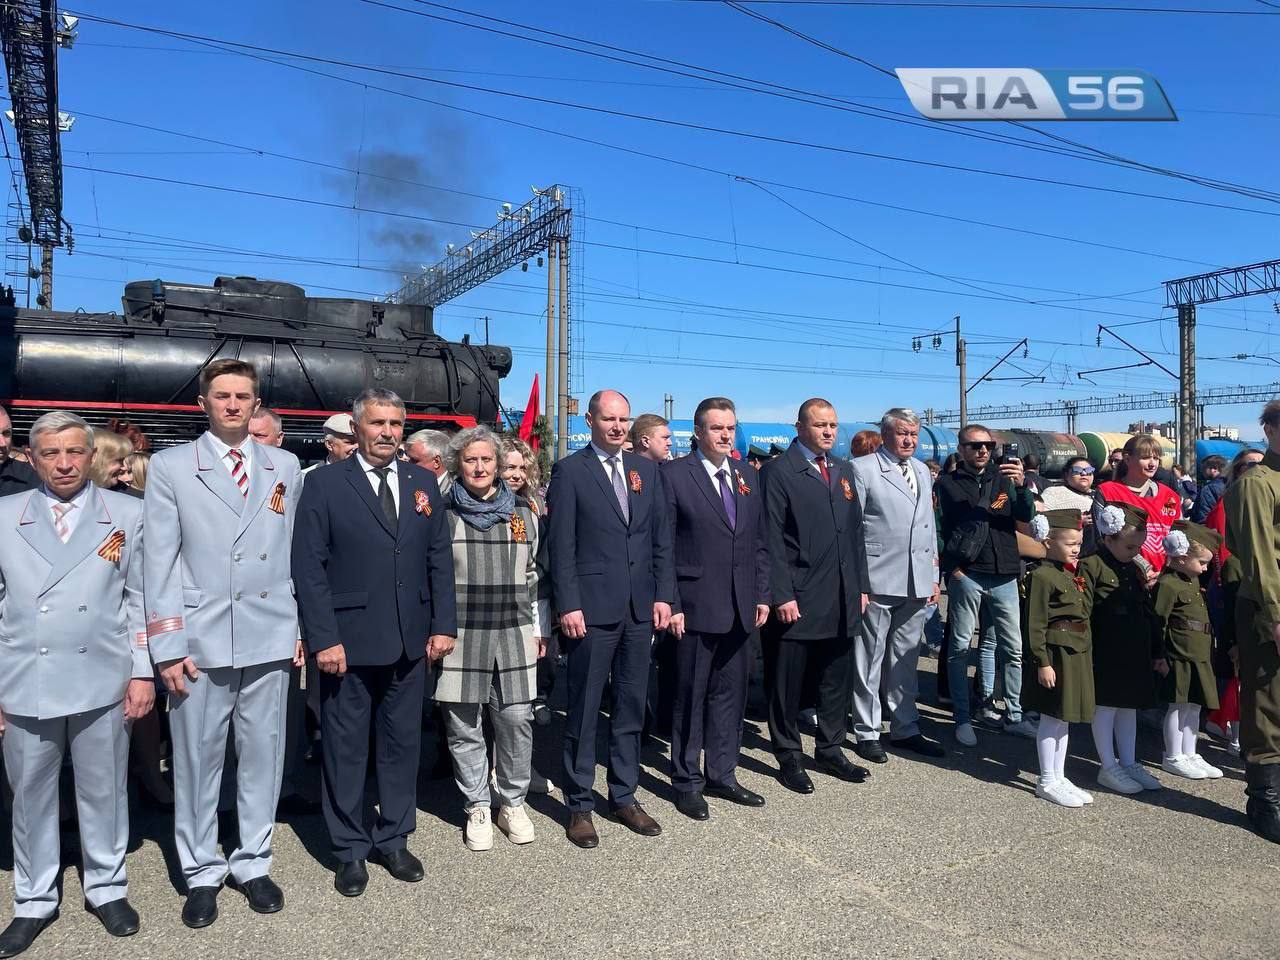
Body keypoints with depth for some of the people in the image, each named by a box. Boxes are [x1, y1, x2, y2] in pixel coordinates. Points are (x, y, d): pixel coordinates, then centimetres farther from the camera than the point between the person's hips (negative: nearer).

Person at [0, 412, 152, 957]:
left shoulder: (127, 515, 2)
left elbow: (140, 598, 3)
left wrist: (142, 672, -1)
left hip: (102, 681, -1)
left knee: (104, 791, 11)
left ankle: (107, 888, 29)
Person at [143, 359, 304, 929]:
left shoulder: (284, 467, 9)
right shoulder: (171, 466, 2)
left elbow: (294, 552, 10)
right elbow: (160, 561, -1)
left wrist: (302, 626, 7)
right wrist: (167, 646, -6)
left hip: (269, 636, 2)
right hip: (200, 638, -2)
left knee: (262, 753, 10)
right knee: (197, 757, 6)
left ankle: (253, 864, 25)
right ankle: (202, 873, 23)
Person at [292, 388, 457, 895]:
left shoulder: (423, 483, 7)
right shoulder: (325, 485, -5)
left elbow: (439, 559, 7)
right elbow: (309, 566, -8)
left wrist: (444, 625, 1)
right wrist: (324, 638, -13)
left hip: (410, 642, 4)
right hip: (349, 641, -3)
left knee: (402, 742, 14)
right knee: (345, 748, 9)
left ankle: (394, 839, 31)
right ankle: (350, 849, 25)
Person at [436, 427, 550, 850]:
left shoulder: (523, 513, 9)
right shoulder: (442, 513, 1)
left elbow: (537, 576, 12)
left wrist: (541, 630, 10)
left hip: (515, 636, 2)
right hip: (459, 636, -2)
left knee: (517, 720, 3)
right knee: (464, 726, 6)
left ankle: (513, 803, 22)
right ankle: (477, 808, 23)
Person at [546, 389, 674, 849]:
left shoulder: (646, 470, 10)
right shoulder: (570, 470, -3)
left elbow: (661, 539, 10)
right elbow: (561, 546, -7)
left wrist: (663, 595, 3)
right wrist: (568, 605, -12)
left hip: (640, 609, 5)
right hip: (591, 609, -5)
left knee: (631, 709, 13)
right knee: (583, 711, 5)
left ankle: (624, 797, 27)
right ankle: (579, 805, 18)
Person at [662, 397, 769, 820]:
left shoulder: (748, 476, 10)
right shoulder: (674, 475, -7)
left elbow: (759, 542, 13)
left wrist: (762, 595, 7)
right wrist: (671, 605, -12)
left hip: (741, 609, 6)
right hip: (695, 607, -5)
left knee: (730, 694, 14)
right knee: (691, 697, 6)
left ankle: (722, 776, 29)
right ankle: (687, 782, 21)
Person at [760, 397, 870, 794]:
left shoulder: (843, 470, 14)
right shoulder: (778, 472, -7)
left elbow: (855, 531, 16)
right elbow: (772, 539, -12)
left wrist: (860, 585, 12)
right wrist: (781, 595, -16)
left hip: (841, 600, 7)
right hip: (796, 600, -6)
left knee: (836, 679, 16)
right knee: (787, 683, 5)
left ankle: (830, 750, 31)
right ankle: (788, 758, 20)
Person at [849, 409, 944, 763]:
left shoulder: (922, 471, 16)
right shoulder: (862, 469, -6)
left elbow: (929, 526, 20)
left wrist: (934, 577, 16)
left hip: (917, 583, 6)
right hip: (877, 582, -6)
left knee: (906, 660, 15)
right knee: (869, 660, 3)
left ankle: (905, 729, 27)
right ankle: (867, 732, 15)